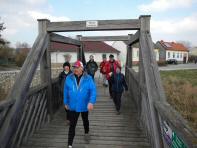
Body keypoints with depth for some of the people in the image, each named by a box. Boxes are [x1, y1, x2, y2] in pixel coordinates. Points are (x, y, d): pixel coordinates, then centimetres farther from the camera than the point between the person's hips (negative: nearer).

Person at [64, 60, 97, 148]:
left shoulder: (88, 79, -14)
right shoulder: (69, 78, -8)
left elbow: (93, 91, -19)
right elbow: (66, 91, 2)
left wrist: (91, 102, -33)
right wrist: (66, 102, 7)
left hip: (84, 106, 0)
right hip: (73, 106, 0)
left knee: (85, 120, 25)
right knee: (72, 125, -1)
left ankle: (86, 133, 53)